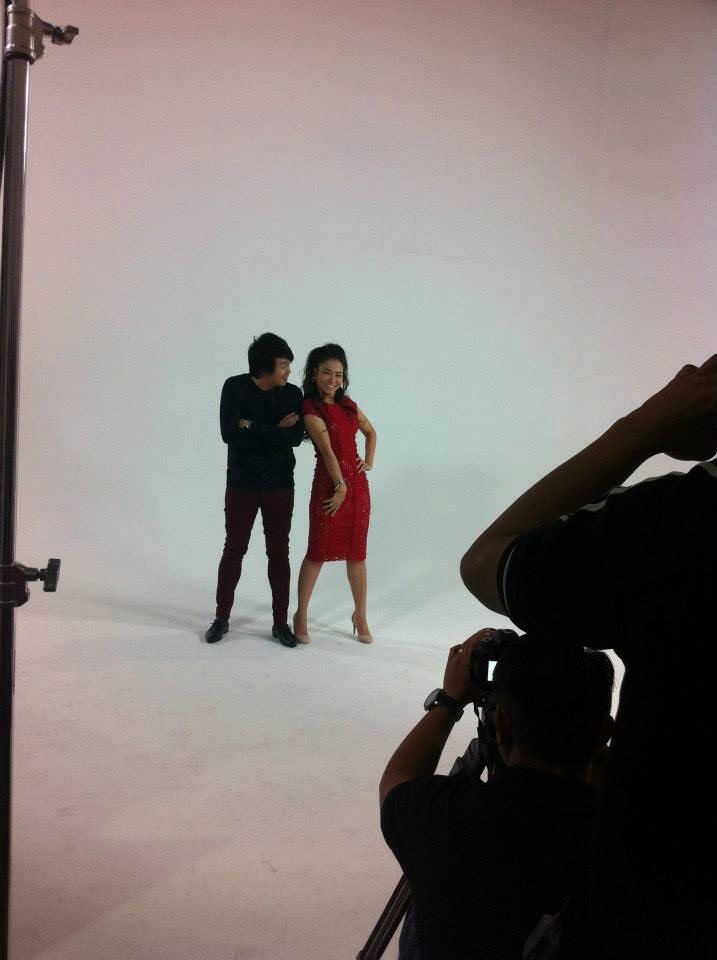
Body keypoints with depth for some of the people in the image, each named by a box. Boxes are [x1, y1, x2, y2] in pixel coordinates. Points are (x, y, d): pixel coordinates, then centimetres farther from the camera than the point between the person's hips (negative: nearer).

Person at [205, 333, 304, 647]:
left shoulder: (293, 394, -3)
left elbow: (296, 437, -16)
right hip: (241, 484, -1)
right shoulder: (235, 388, -8)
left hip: (279, 486, 1)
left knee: (279, 552, 5)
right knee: (234, 549, 8)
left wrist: (253, 427, -18)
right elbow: (229, 433, -18)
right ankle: (221, 617, 22)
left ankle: (281, 621, 15)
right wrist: (275, 431, -15)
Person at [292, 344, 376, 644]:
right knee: (319, 551, 0)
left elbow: (370, 432, 25)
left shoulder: (347, 404, 10)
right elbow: (327, 450, -16)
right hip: (329, 482, -6)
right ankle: (301, 615, 14)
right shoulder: (311, 408, -9)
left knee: (357, 551, 10)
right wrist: (340, 485, -19)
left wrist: (369, 461, 11)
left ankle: (360, 616, 20)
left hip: (357, 482, 6)